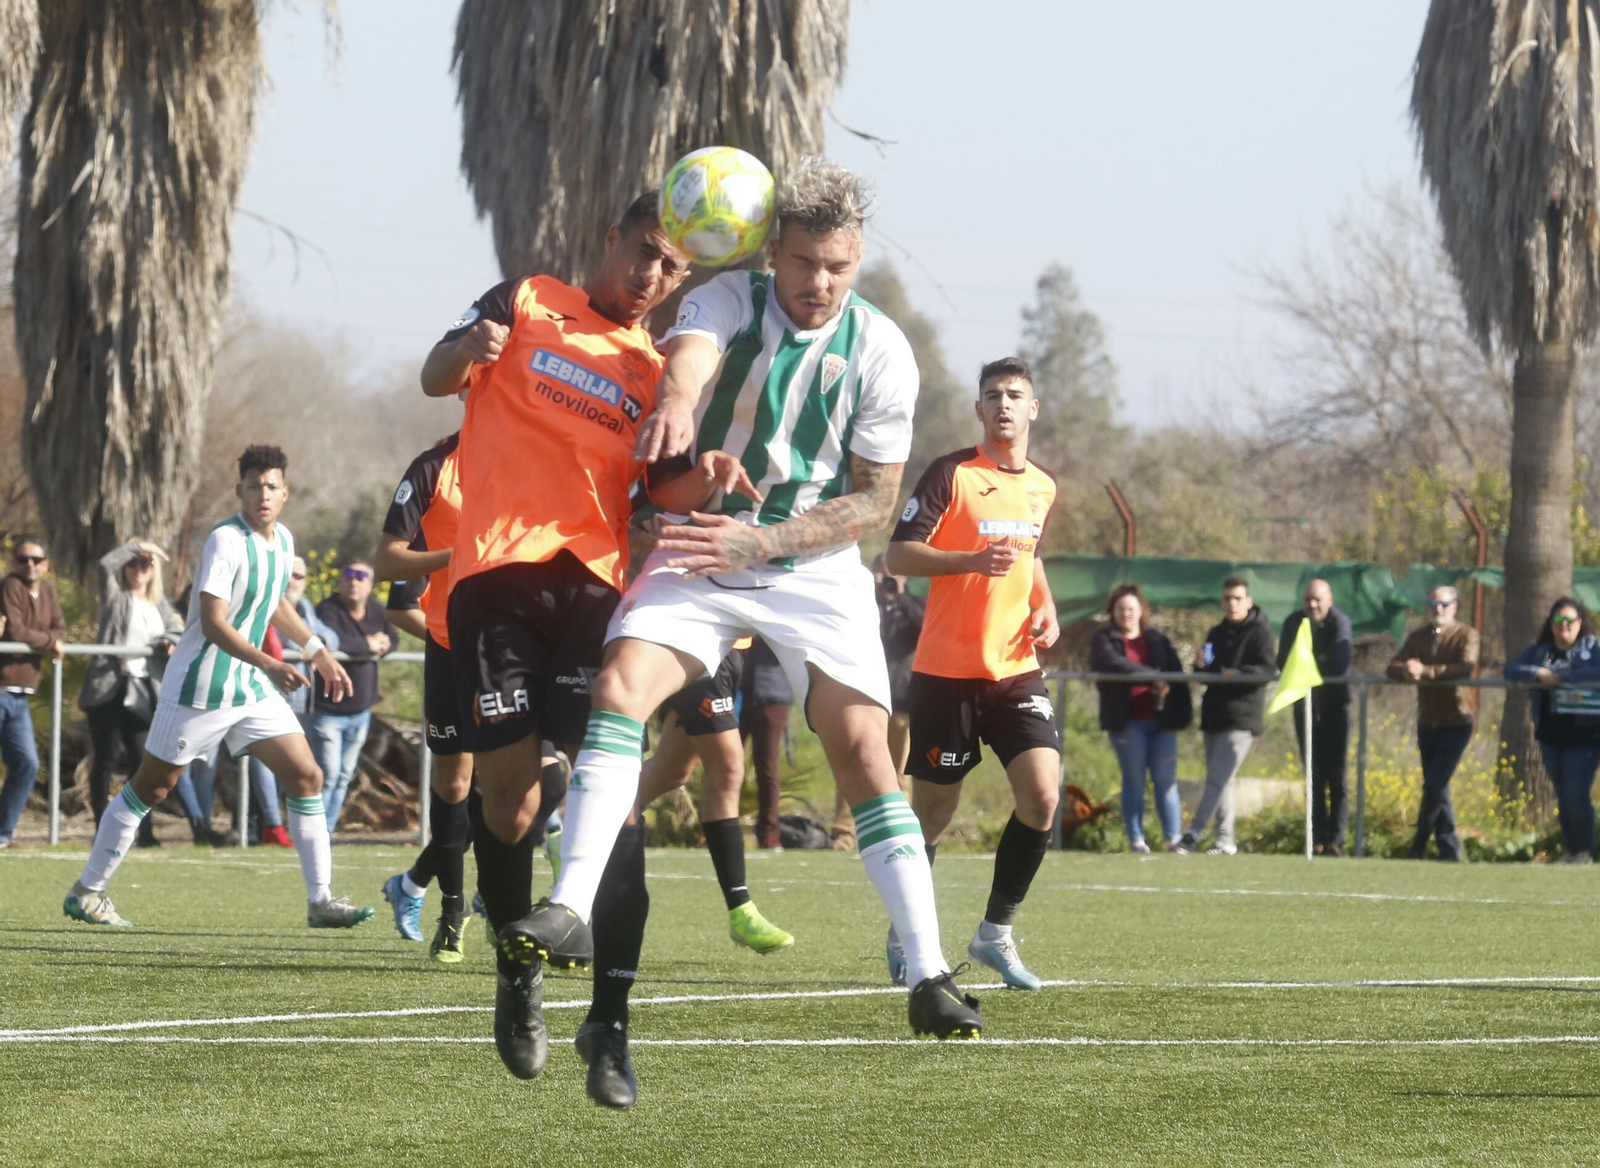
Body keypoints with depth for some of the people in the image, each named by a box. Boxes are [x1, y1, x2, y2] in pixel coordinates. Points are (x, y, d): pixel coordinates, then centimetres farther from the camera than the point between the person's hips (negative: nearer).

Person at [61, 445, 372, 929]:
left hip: (254, 688, 7)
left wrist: (319, 654, 24)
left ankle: (320, 901, -2)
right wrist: (269, 665, -38)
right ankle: (86, 892, 14)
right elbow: (213, 623, -27)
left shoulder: (283, 540, 6)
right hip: (200, 689, -7)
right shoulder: (225, 541, -20)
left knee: (306, 778, -4)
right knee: (149, 788, 2)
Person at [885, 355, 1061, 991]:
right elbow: (897, 555, -11)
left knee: (1042, 793, -12)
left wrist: (1046, 609, 12)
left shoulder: (1043, 486, 12)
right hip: (946, 670, -4)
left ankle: (996, 932, 2)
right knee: (934, 810, 2)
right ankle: (905, 940, 22)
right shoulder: (951, 474, -7)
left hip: (1017, 669, 4)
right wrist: (973, 560, -24)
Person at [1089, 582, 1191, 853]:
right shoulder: (1104, 640, 5)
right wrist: (1151, 676, -21)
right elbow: (1112, 664, -15)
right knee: (1133, 780, 0)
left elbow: (1176, 676, 7)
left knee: (1166, 780, -2)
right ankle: (1136, 840, 2)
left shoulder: (1159, 640, 13)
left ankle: (1174, 838, -2)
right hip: (1127, 721, -2)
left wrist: (1181, 713, -4)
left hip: (1161, 720, 2)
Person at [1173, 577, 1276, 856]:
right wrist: (1201, 666, -2)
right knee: (1221, 781, 10)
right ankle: (1225, 840, 15)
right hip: (1214, 715, 8)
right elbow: (1204, 674, 21)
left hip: (1242, 717, -8)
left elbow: (1266, 671, -15)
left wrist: (1239, 673, -32)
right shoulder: (1216, 633, 19)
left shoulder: (1260, 632, -4)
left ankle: (1192, 836, -19)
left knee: (1218, 777, -14)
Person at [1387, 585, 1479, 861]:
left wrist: (1426, 671, -28)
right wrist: (1406, 671, -24)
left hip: (1456, 722, -6)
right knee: (1437, 789, 10)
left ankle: (1418, 846, -5)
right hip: (1427, 722, 6)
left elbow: (1466, 667, -21)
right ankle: (1449, 848, 16)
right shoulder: (1418, 638, 12)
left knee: (1435, 785, -13)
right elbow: (1393, 667, 1)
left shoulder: (1466, 636, -4)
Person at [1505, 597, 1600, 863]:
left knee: (1576, 795, -9)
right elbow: (1510, 669, 1)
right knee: (1562, 796, 11)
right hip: (1551, 736, 5)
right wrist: (1536, 673, -18)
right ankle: (1569, 851, 20)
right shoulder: (1539, 651, 10)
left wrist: (1561, 676, -23)